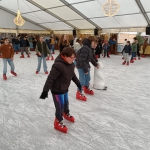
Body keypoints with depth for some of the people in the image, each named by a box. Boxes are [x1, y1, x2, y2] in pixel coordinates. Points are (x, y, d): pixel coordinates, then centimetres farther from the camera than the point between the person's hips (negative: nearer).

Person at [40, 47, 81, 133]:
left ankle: (66, 114, 55)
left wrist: (78, 83, 25)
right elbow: (50, 79, -32)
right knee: (60, 106, 1)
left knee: (66, 103, 26)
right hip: (57, 90, -9)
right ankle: (58, 122, 23)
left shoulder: (70, 64, -2)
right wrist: (45, 90, -33)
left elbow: (73, 75, 16)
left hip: (65, 89, 9)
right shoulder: (58, 65, -31)